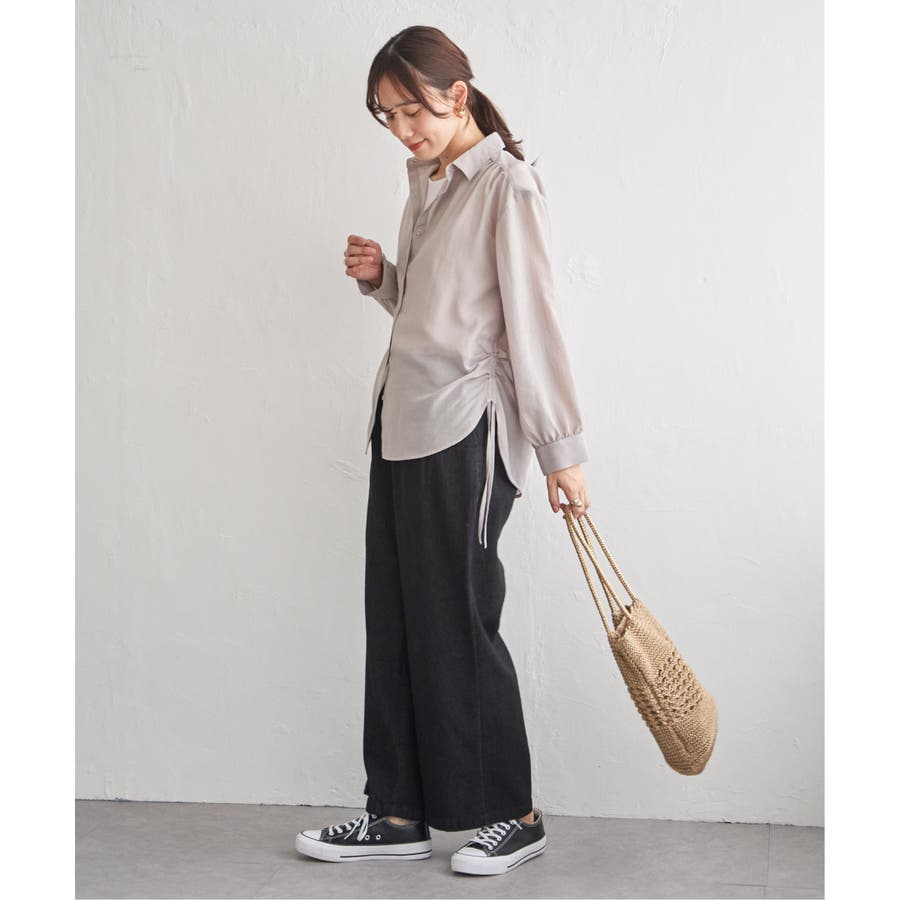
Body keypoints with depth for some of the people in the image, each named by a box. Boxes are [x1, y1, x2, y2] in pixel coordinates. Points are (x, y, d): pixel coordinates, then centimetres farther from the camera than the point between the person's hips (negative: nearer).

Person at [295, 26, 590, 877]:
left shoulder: (506, 185, -9)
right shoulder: (425, 183, 15)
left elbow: (532, 320, -13)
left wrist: (561, 449, -14)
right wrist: (380, 277, 4)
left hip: (465, 430, -8)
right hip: (403, 424, 8)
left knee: (457, 622, -2)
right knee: (395, 619, 10)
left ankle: (513, 815, 13)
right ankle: (400, 812, 20)